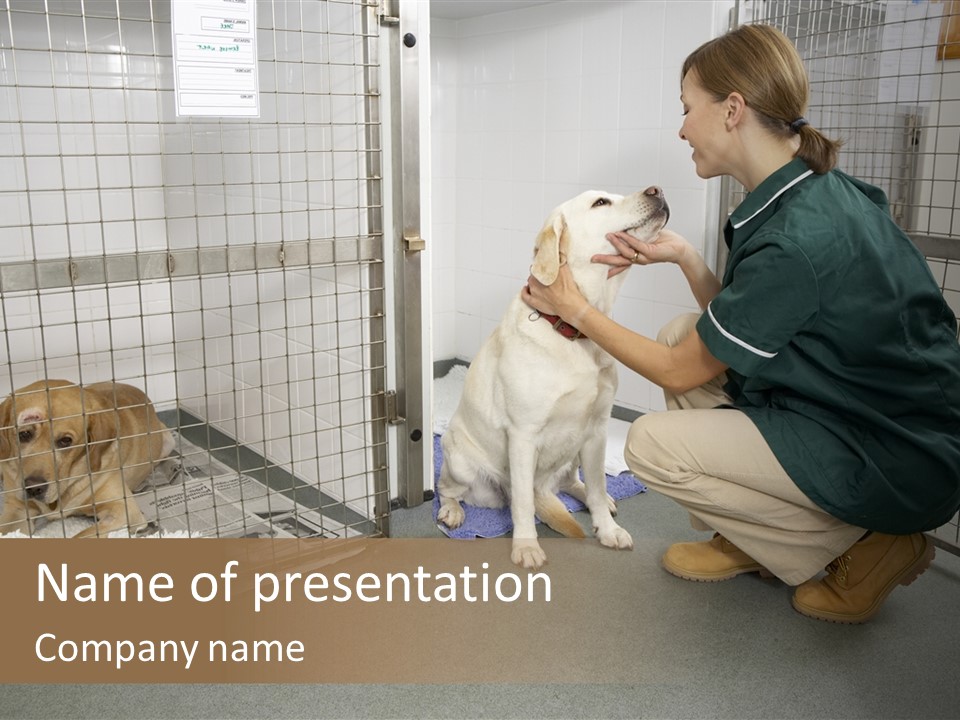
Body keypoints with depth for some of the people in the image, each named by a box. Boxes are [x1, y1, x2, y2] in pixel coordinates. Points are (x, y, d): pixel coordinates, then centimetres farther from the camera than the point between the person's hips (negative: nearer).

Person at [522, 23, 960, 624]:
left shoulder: (795, 238, -28)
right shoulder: (816, 192, 1)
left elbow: (679, 373, -16)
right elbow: (734, 323, 10)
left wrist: (575, 309, -6)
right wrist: (682, 256, -3)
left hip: (901, 464, -9)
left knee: (652, 445, -14)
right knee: (684, 332, 7)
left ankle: (862, 551, 2)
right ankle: (746, 541, 16)